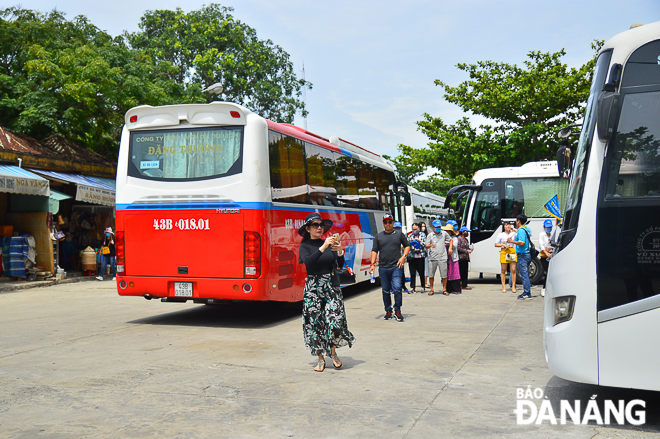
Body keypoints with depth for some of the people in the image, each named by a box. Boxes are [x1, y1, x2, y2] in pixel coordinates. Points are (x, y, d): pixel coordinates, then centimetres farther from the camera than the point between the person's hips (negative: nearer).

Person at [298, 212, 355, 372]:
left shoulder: (329, 244, 9)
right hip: (313, 288, -2)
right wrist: (323, 248, -26)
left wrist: (339, 252, -17)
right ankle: (320, 359, 15)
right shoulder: (304, 247, 2)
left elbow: (340, 266, 1)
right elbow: (308, 262, -19)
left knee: (336, 320, -10)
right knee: (315, 322, -1)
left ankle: (333, 352, 16)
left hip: (331, 286, 2)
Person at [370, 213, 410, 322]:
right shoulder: (378, 236, 11)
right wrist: (372, 264, 0)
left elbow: (407, 246, 15)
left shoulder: (399, 234, 10)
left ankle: (397, 311, 0)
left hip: (396, 267, -2)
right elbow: (374, 251, 10)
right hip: (383, 268, 2)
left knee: (397, 288, -12)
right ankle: (388, 311, 20)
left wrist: (404, 257, -1)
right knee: (386, 290, 8)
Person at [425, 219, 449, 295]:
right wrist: (430, 245, -22)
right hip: (432, 258, 0)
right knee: (431, 275, 1)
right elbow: (426, 246, 0)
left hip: (442, 258, 0)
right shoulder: (430, 235, 6)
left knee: (444, 275, -1)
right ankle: (432, 289, 15)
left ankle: (444, 289, 12)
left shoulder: (444, 233, 10)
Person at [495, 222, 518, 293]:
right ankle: (504, 286, 7)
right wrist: (503, 245, -8)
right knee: (503, 270, 1)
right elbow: (496, 244, 8)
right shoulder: (501, 235, 8)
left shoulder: (513, 234, 10)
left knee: (513, 270, -3)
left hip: (512, 251, 1)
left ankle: (513, 286, 4)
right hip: (504, 252, -1)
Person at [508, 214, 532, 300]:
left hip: (522, 256, -10)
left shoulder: (521, 231, -16)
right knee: (526, 274, 14)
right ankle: (527, 293, 19)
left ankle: (527, 294, -5)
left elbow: (522, 243, -27)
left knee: (524, 275, -6)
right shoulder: (527, 229, 13)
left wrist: (512, 241, -15)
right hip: (527, 254, 10)